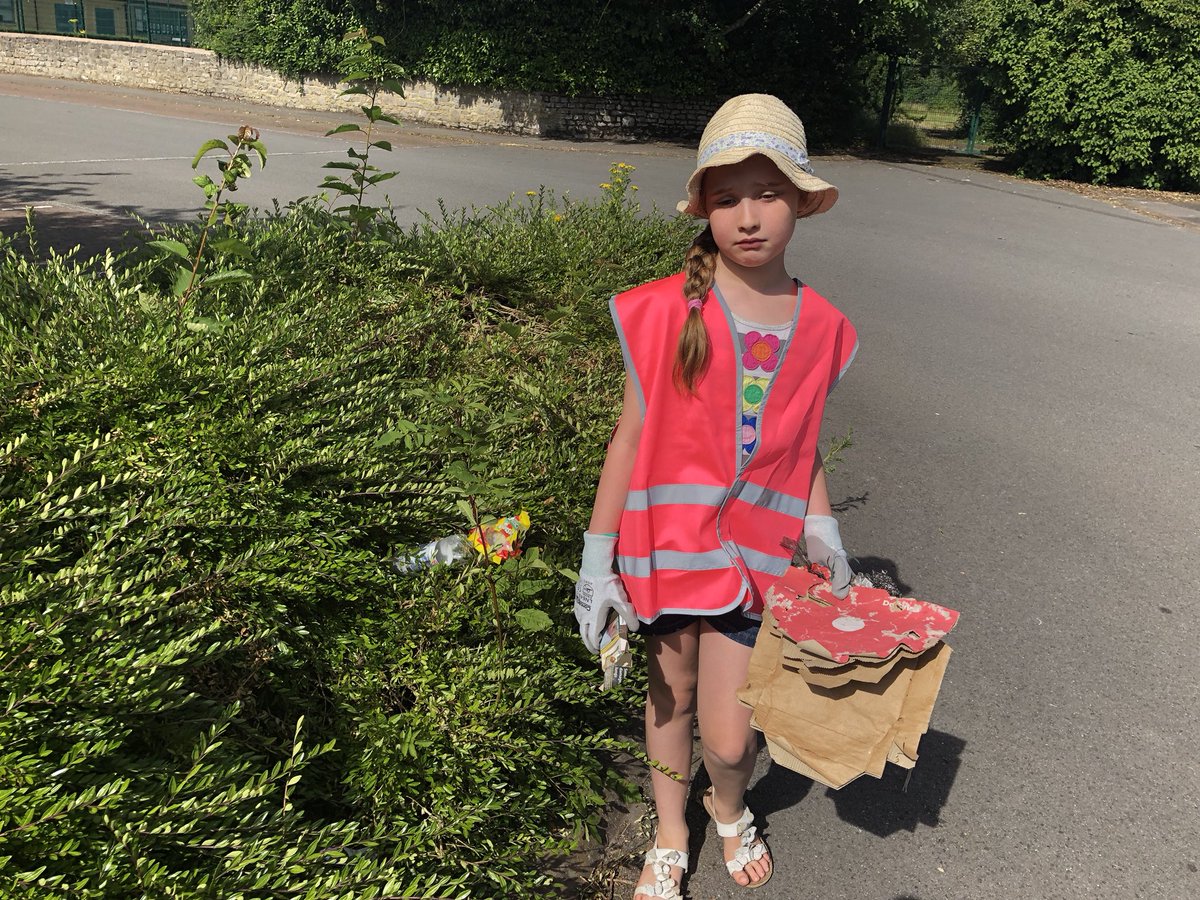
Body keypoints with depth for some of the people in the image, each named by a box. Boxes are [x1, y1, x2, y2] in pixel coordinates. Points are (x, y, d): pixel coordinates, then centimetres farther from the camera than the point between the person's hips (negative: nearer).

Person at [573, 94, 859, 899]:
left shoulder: (820, 327, -2)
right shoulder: (668, 312, -12)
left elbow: (801, 446, 9)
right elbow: (630, 437, -6)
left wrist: (823, 533, -3)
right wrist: (597, 560, -6)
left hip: (756, 546, 1)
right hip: (668, 542, -1)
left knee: (729, 739, 3)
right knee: (672, 695, 19)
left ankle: (730, 809, 42)